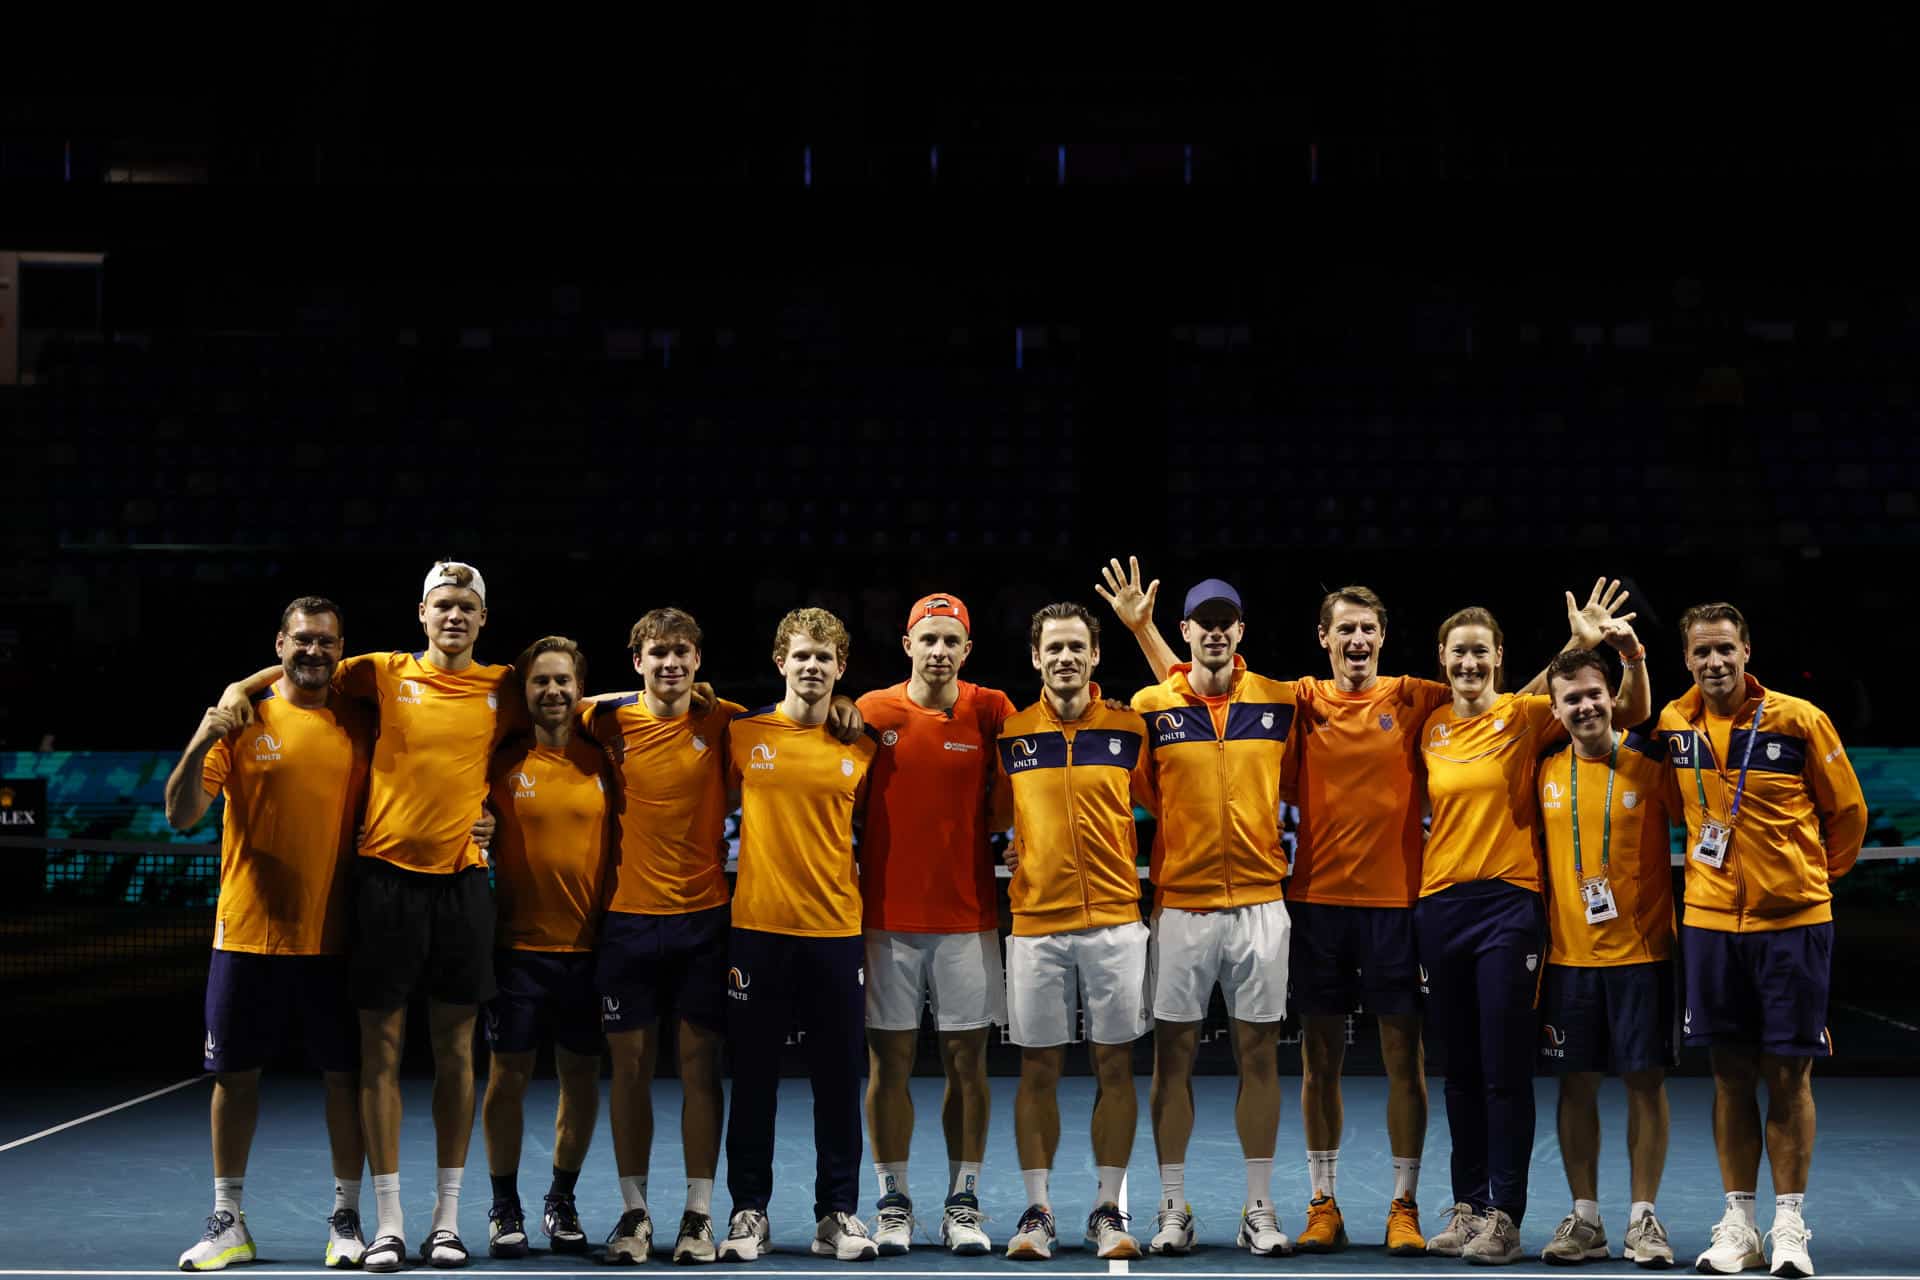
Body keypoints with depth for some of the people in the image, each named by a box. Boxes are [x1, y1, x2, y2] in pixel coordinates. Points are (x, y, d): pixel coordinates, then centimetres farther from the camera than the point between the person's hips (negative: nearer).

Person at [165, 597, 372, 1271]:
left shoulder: (359, 726, 5)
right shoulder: (241, 719, 0)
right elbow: (182, 815, -7)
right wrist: (198, 746, -24)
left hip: (334, 936, 1)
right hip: (248, 931, -1)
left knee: (345, 1072, 2)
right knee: (237, 1071, 5)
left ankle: (346, 1218, 13)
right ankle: (228, 1222, 15)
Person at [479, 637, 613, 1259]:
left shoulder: (603, 761, 4)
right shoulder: (502, 761, 0)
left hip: (588, 945, 1)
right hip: (518, 945, -1)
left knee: (581, 1078, 7)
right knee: (508, 1074, 1)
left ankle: (562, 1201, 23)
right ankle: (504, 1207, 14)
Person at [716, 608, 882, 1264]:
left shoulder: (862, 746, 4)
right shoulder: (744, 735, 1)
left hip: (837, 930, 1)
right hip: (757, 927, -1)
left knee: (839, 1079, 5)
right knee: (753, 1078, 4)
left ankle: (837, 1214, 14)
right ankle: (749, 1210, 14)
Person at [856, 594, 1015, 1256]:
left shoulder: (990, 710, 0)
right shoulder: (872, 711, 0)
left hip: (968, 919, 0)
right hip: (887, 919, 0)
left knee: (967, 1061, 4)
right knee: (889, 1060, 4)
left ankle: (964, 1203, 13)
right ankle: (893, 1202, 13)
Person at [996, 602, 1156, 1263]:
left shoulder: (1129, 730, 3)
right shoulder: (1009, 734, 4)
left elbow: (1161, 806, 12)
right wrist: (1006, 855, 1)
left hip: (1115, 919, 0)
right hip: (1036, 921, 0)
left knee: (1115, 1066, 3)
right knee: (1038, 1070, 3)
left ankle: (1109, 1210, 10)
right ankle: (1038, 1211, 10)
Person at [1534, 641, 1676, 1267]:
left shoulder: (1649, 761, -2)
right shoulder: (1546, 770, 6)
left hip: (1642, 950, -2)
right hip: (1568, 954, 2)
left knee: (1645, 1080, 0)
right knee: (1576, 1083, 5)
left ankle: (1643, 1217, 8)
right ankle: (1584, 1219, 14)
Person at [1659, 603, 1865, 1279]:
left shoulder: (1800, 721, -8)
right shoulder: (1675, 725, 2)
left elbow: (1847, 811, 4)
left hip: (1793, 919, -3)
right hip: (1711, 918, 3)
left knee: (1788, 1071, -1)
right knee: (1730, 1072, 7)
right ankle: (1738, 1223, 15)